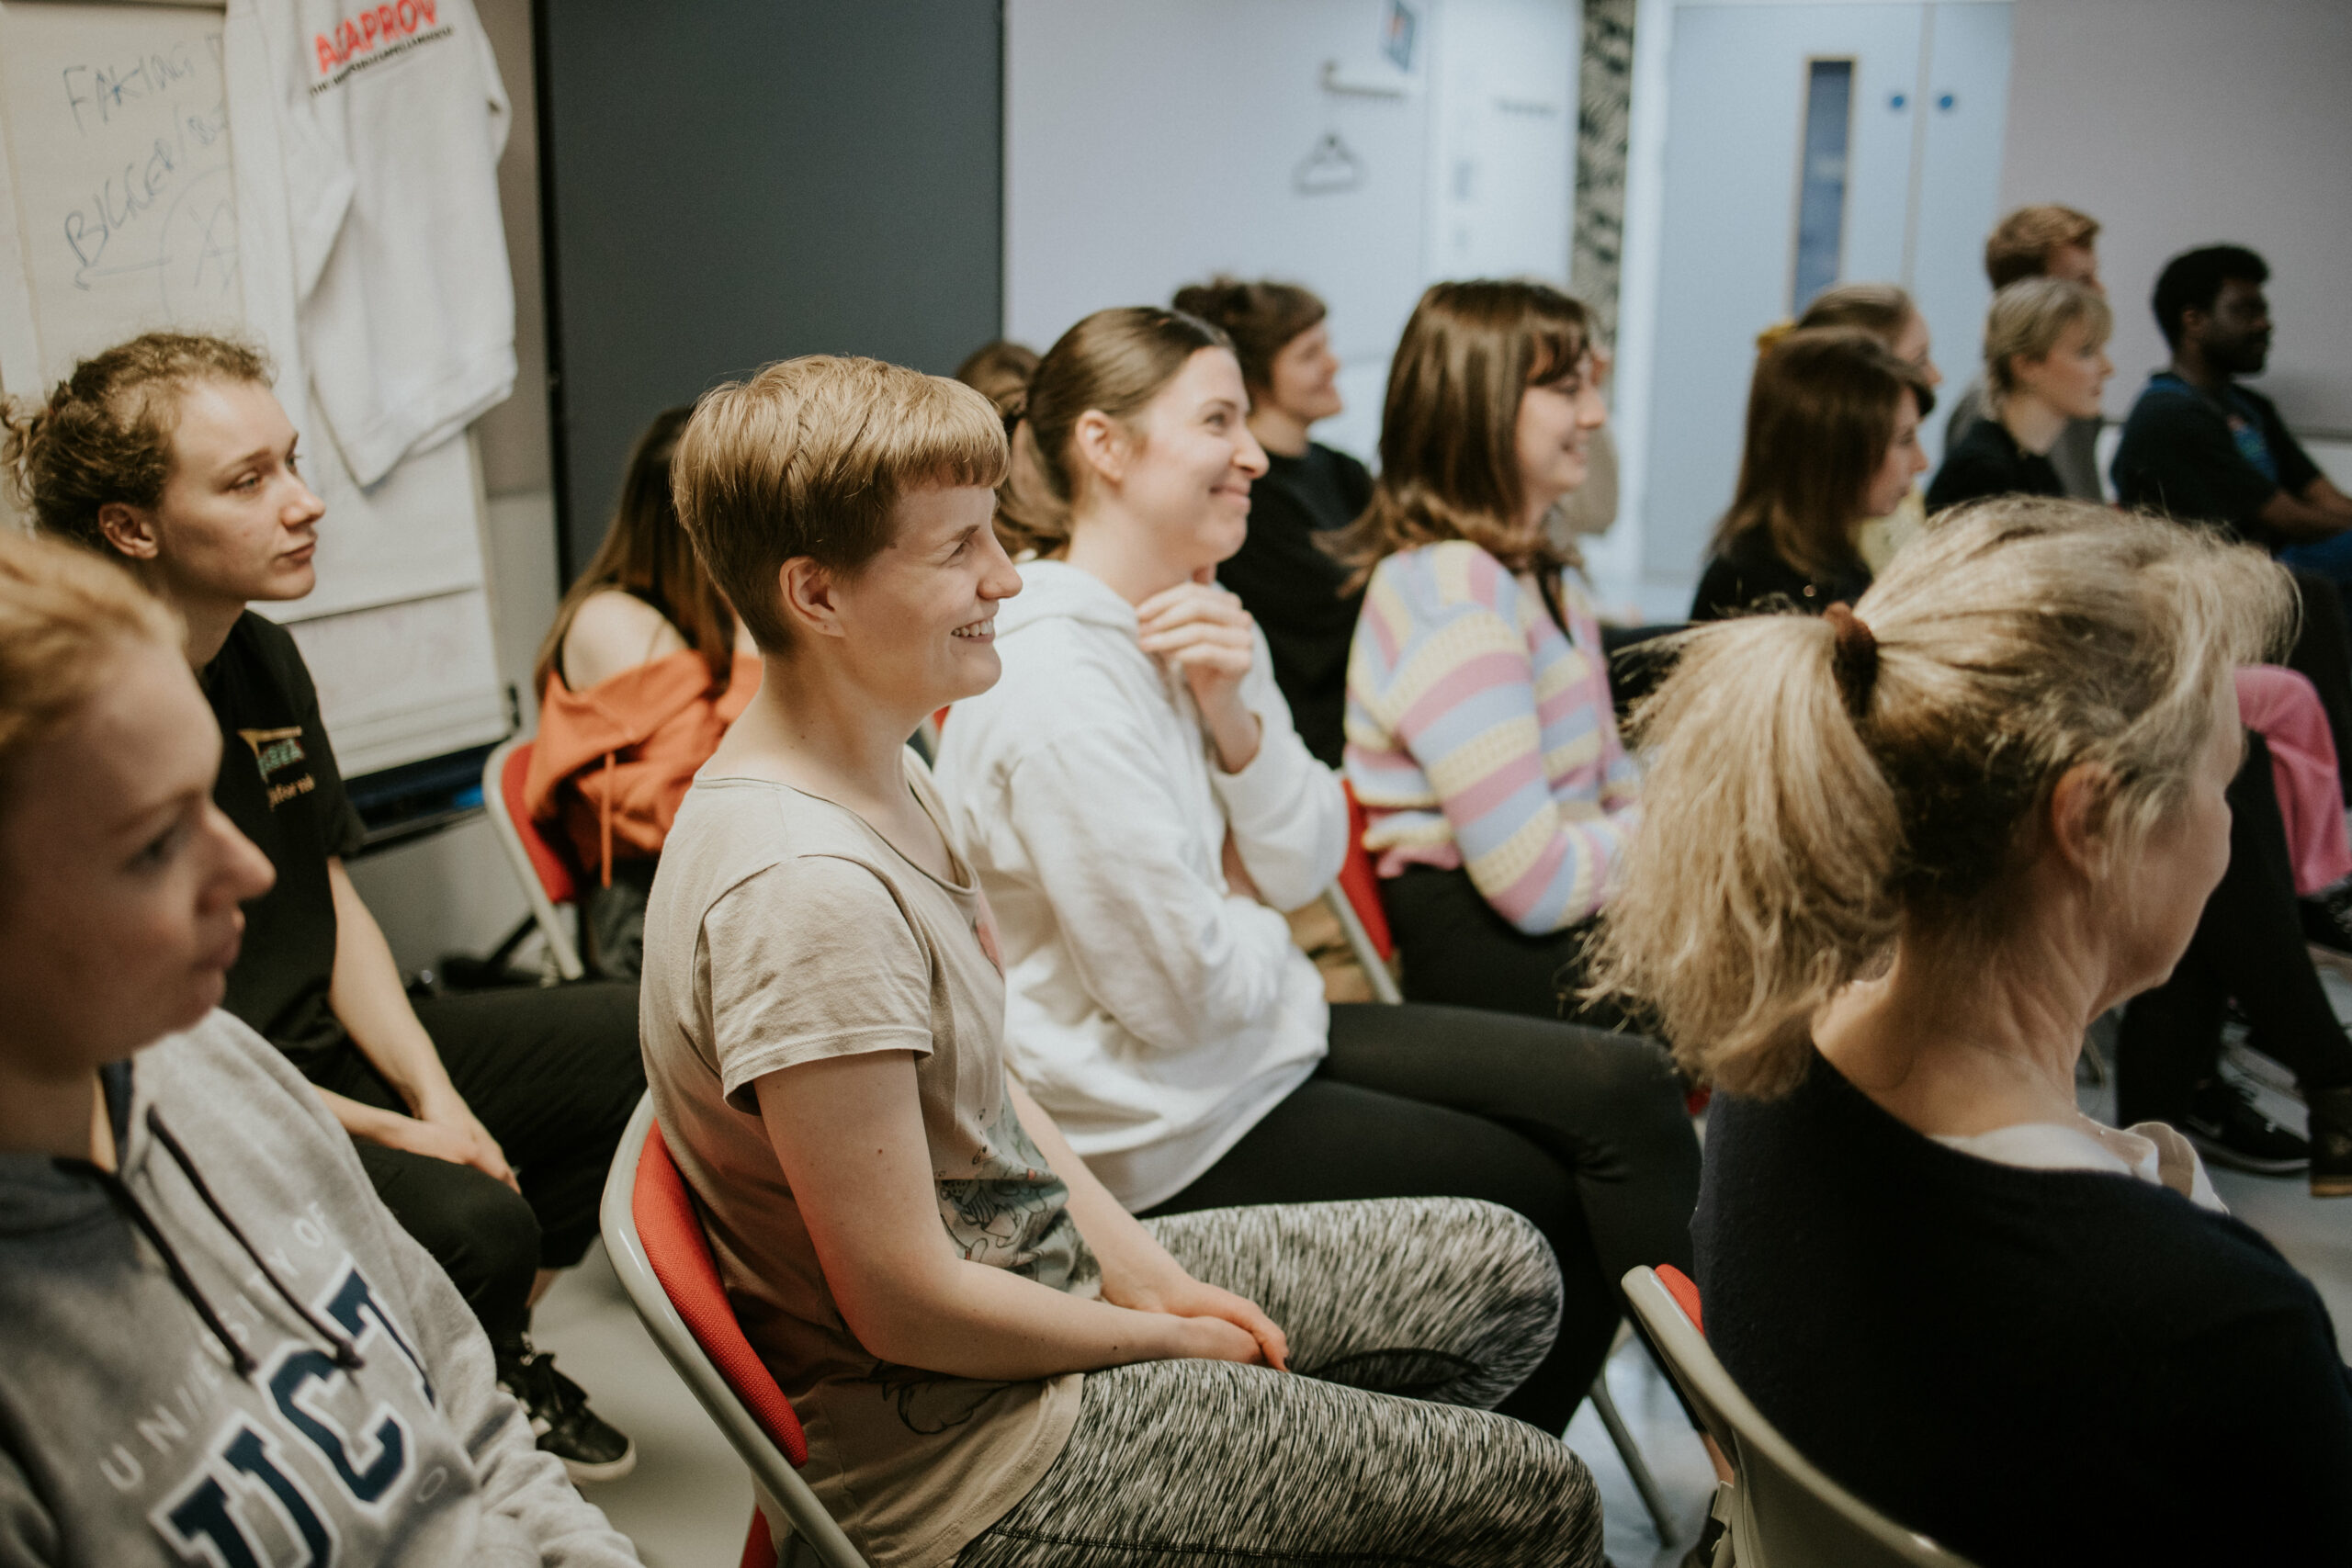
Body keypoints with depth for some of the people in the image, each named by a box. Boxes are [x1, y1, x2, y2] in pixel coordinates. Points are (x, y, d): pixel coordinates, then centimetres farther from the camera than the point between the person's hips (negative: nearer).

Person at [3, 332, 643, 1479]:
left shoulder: (263, 659, 6)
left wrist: (435, 1094, -2)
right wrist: (390, 1135, -18)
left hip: (332, 1050, 9)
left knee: (644, 1040, 4)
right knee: (469, 1225, -31)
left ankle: (499, 1350, 18)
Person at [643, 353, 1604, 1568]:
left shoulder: (886, 776, 2)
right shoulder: (801, 892, -30)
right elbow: (907, 1306, -25)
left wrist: (1142, 1270, 1)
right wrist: (1162, 1339, -10)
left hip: (1045, 1278, 10)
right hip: (946, 1441, -9)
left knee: (1503, 1274, 13)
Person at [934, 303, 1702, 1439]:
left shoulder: (1197, 622, 4)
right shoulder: (1057, 691, -26)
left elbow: (1308, 865, 4)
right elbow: (1183, 990, -24)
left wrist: (1233, 714, -14)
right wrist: (1252, 916, -2)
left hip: (1260, 1034, 9)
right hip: (1166, 1129, -9)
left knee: (1622, 1087, 2)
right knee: (1552, 1198, 3)